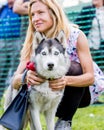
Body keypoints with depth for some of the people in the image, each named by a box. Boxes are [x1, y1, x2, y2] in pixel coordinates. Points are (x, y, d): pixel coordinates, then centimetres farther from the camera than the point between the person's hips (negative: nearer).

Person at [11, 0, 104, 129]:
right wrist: (25, 77, -46)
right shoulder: (34, 42, -13)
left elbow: (90, 77, -26)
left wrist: (66, 80, -48)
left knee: (71, 67, -33)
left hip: (84, 91, -3)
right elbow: (15, 82, -21)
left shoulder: (76, 36, -22)